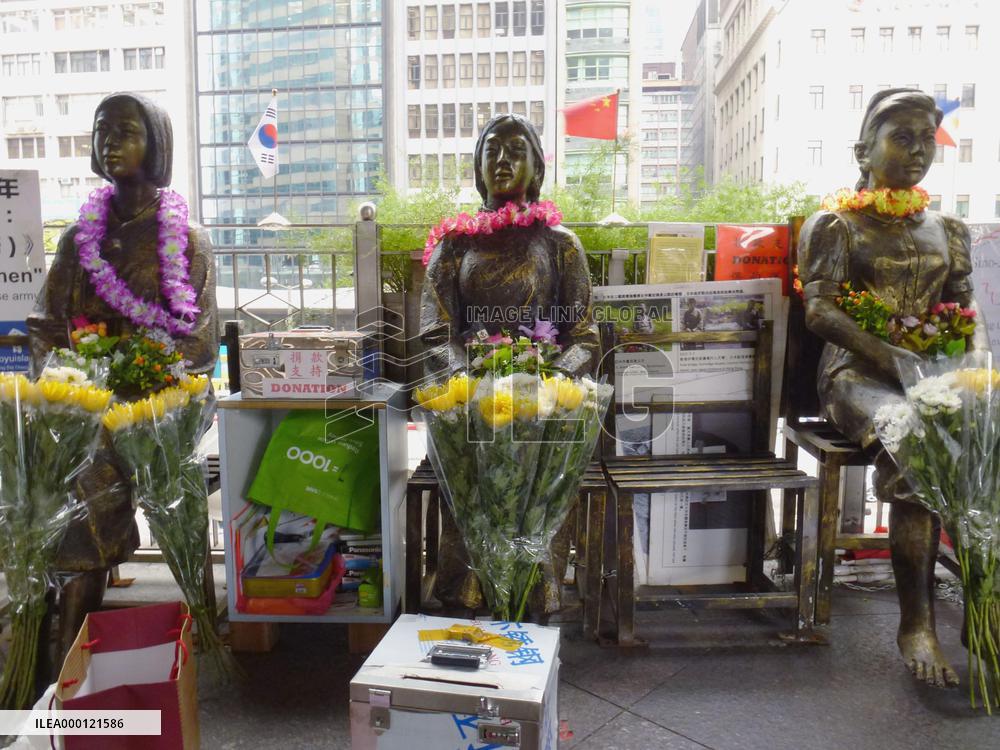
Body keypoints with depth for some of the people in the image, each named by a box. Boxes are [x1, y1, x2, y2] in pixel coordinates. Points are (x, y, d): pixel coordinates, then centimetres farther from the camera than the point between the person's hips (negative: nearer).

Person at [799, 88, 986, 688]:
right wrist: (893, 357, -19)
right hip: (859, 372, -4)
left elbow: (967, 311, 16)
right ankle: (917, 622, -24)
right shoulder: (834, 225, 6)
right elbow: (819, 309, -7)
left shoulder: (947, 230, 22)